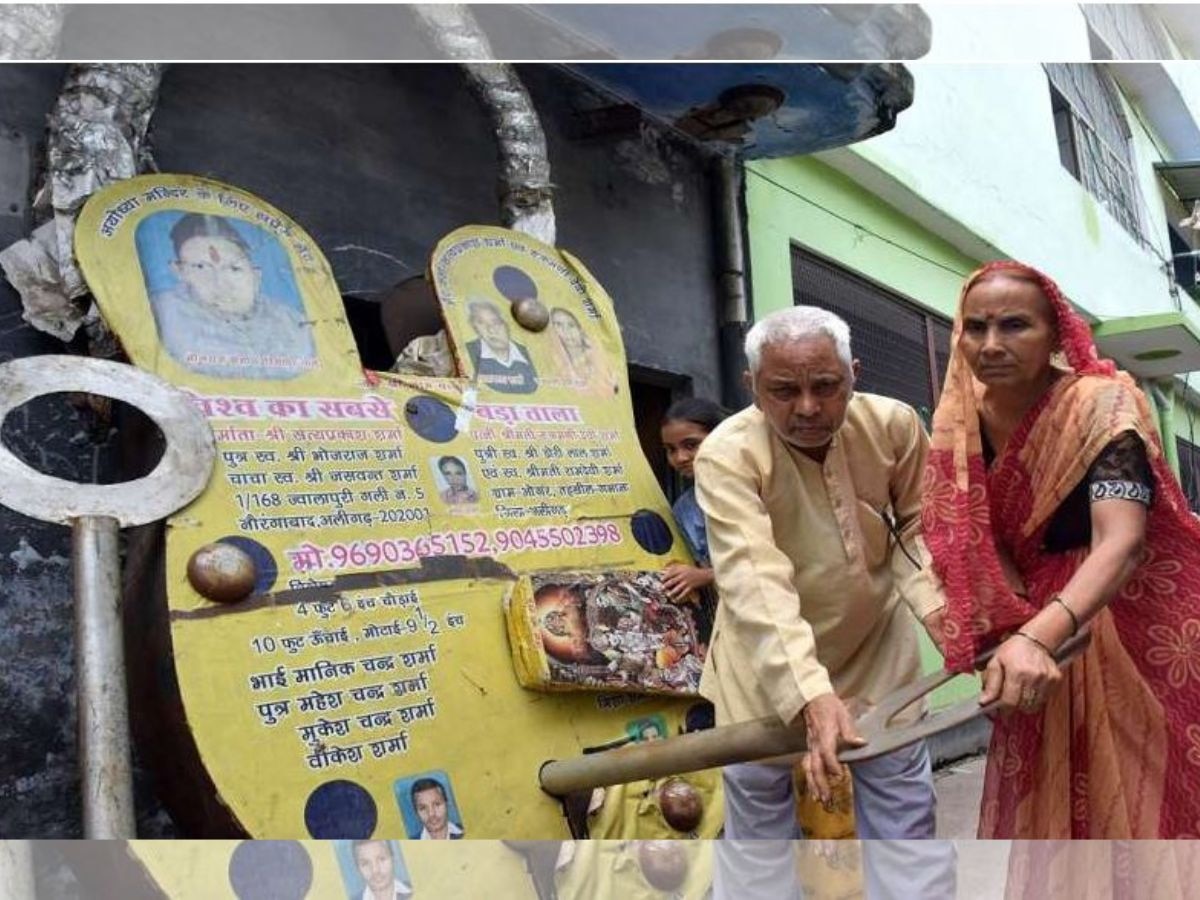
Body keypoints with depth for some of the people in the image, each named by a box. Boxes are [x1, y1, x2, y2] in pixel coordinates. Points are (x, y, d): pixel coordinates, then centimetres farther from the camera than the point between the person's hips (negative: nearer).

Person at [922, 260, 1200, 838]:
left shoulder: (1100, 405, -20)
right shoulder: (960, 424, -5)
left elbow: (1122, 542, -34)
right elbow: (980, 546, -1)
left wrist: (1038, 637, -51)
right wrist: (1018, 639, -20)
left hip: (1133, 637, -4)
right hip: (1035, 634, 4)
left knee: (1141, 809, 2)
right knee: (1044, 813, 10)